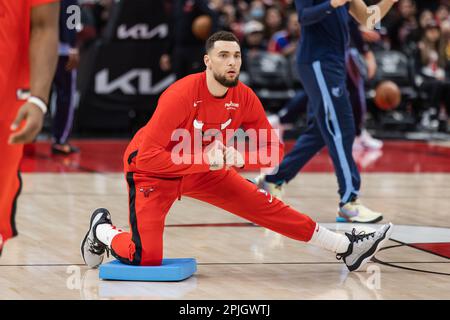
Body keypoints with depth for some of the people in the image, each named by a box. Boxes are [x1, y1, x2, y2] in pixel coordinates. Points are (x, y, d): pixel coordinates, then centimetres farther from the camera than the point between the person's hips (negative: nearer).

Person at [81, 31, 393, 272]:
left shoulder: (244, 97, -13)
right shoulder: (183, 95, -31)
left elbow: (273, 148, -6)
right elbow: (147, 155, -34)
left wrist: (240, 158, -26)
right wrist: (203, 161, -35)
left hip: (204, 168, 6)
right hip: (153, 171, -6)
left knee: (265, 205, 0)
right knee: (147, 259, -18)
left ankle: (347, 248, 5)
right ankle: (102, 229, 11)